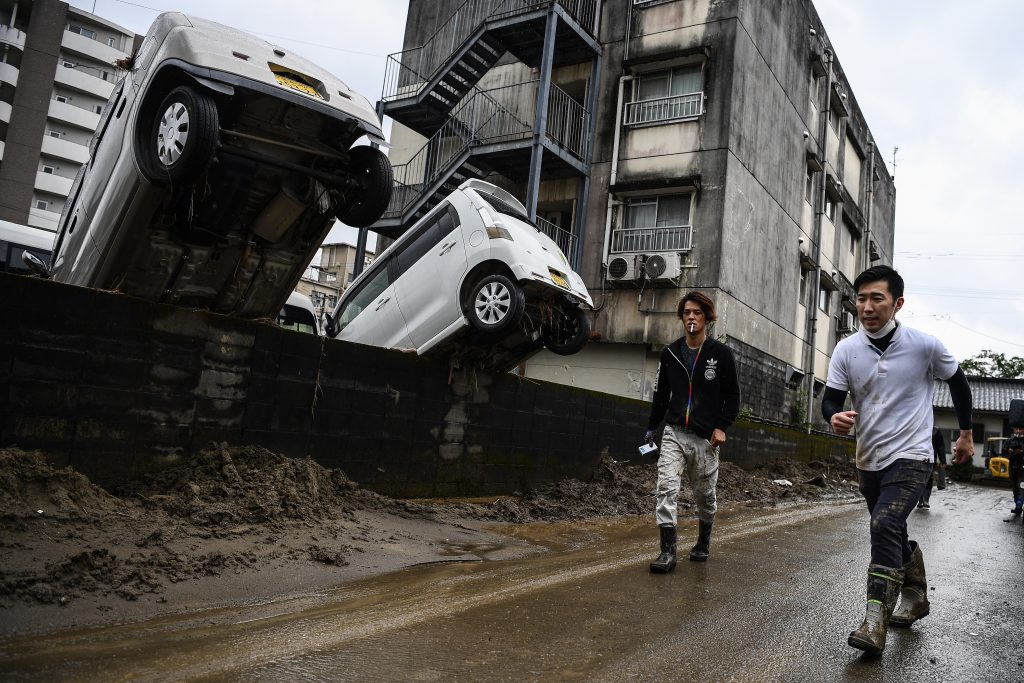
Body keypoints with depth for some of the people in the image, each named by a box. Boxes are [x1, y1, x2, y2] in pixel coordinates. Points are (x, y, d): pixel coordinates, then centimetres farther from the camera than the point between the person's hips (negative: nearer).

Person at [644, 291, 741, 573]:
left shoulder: (720, 353, -1)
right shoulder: (670, 353, 7)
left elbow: (732, 395, 2)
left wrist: (722, 426, -8)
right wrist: (651, 427, 14)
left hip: (705, 437, -2)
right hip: (674, 433, 2)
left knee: (705, 494, 11)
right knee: (666, 488, -13)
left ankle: (703, 542, 35)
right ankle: (668, 551, -10)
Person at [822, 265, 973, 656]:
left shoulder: (925, 346, -11)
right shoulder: (846, 350, -6)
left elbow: (957, 381, 7)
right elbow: (830, 399, -6)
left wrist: (966, 433, 15)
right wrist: (834, 418, -30)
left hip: (911, 458, -4)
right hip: (869, 460, 4)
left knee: (885, 526, -24)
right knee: (893, 535, 19)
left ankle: (875, 623, -19)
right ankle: (915, 599, 43)